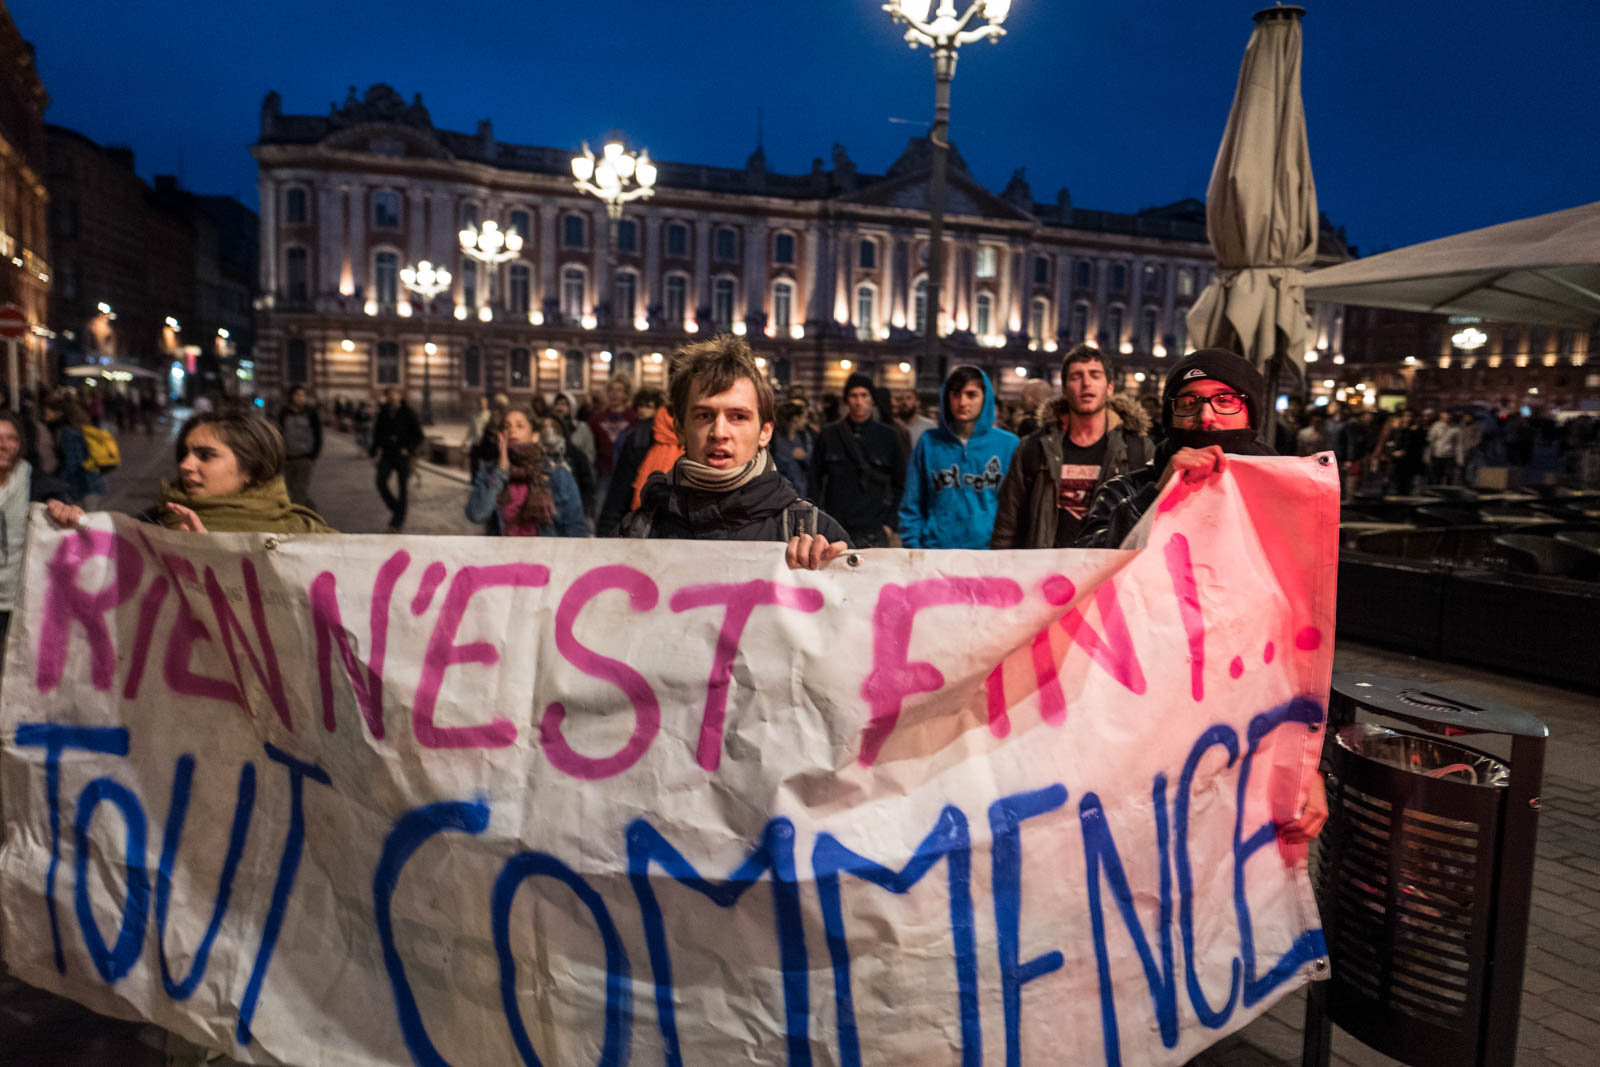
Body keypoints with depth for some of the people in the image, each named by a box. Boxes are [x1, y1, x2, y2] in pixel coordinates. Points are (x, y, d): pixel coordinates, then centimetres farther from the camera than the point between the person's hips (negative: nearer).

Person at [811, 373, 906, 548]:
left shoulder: (889, 437, 7)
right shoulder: (828, 435, 8)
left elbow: (900, 486, 10)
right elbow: (815, 481, 9)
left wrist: (889, 524, 2)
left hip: (874, 533, -1)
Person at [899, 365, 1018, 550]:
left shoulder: (1008, 444, 3)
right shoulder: (929, 443, 5)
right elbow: (911, 507, 6)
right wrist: (913, 555, -2)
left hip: (989, 549, 0)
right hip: (937, 547, 0)